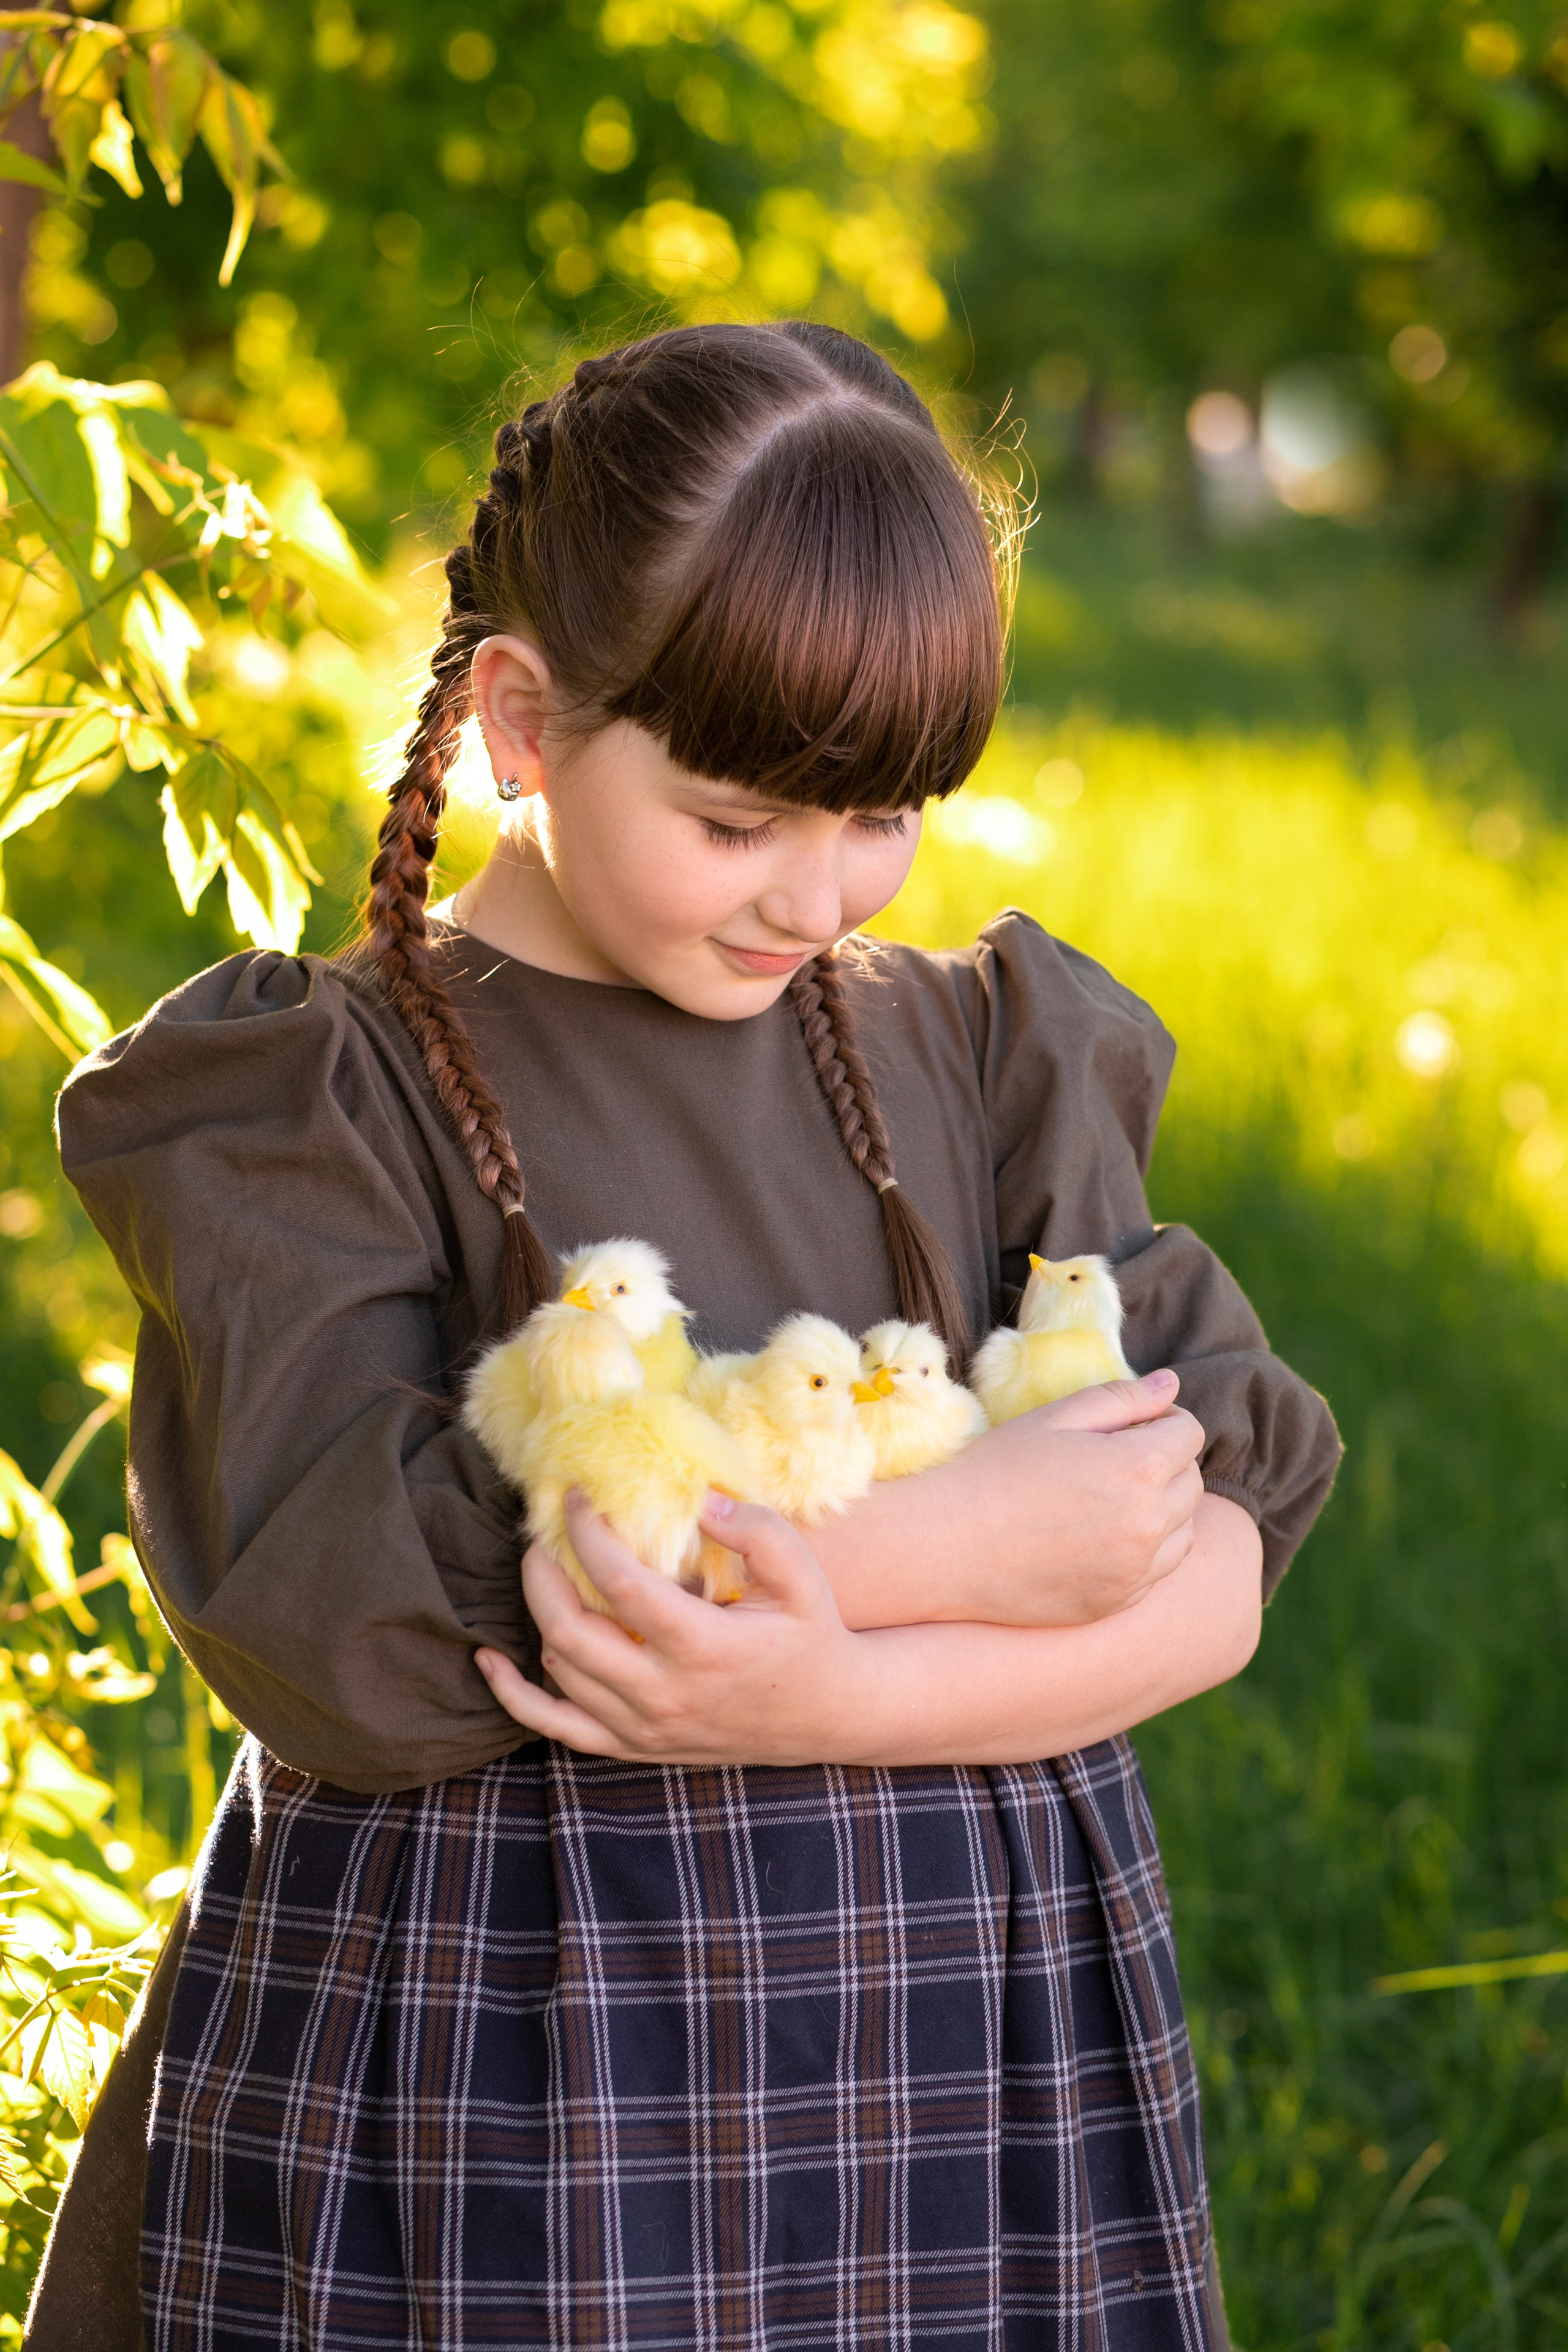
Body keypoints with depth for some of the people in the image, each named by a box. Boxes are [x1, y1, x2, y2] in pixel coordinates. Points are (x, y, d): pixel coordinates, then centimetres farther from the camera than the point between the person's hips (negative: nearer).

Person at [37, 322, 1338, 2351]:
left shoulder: (985, 1060, 6)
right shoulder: (307, 1105, -4)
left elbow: (1215, 1556, -2)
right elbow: (330, 1614, -18)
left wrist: (840, 1692, -20)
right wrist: (942, 1544, -17)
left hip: (981, 2072, 3)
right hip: (477, 2090, -3)